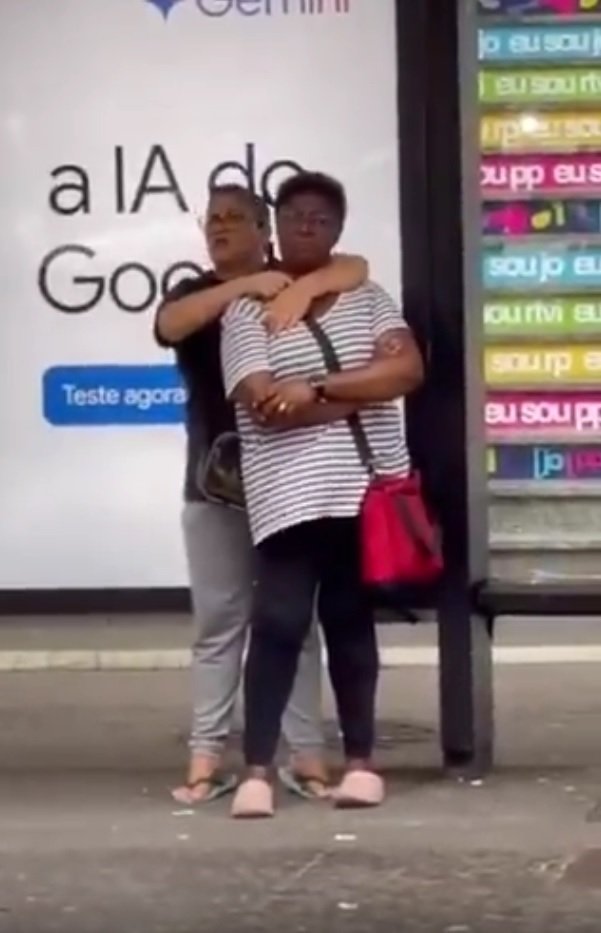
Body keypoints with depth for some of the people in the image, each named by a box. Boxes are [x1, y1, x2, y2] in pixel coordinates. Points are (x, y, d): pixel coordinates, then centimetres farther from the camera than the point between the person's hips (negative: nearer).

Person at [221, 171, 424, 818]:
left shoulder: (367, 297, 12)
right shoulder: (247, 311, 0)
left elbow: (408, 368, -3)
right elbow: (263, 406, -12)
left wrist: (318, 387, -13)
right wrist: (365, 392, -9)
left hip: (366, 488, 3)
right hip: (290, 496, -3)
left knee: (351, 621, 10)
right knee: (279, 623, -10)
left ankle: (360, 761, 16)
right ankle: (257, 770, -8)